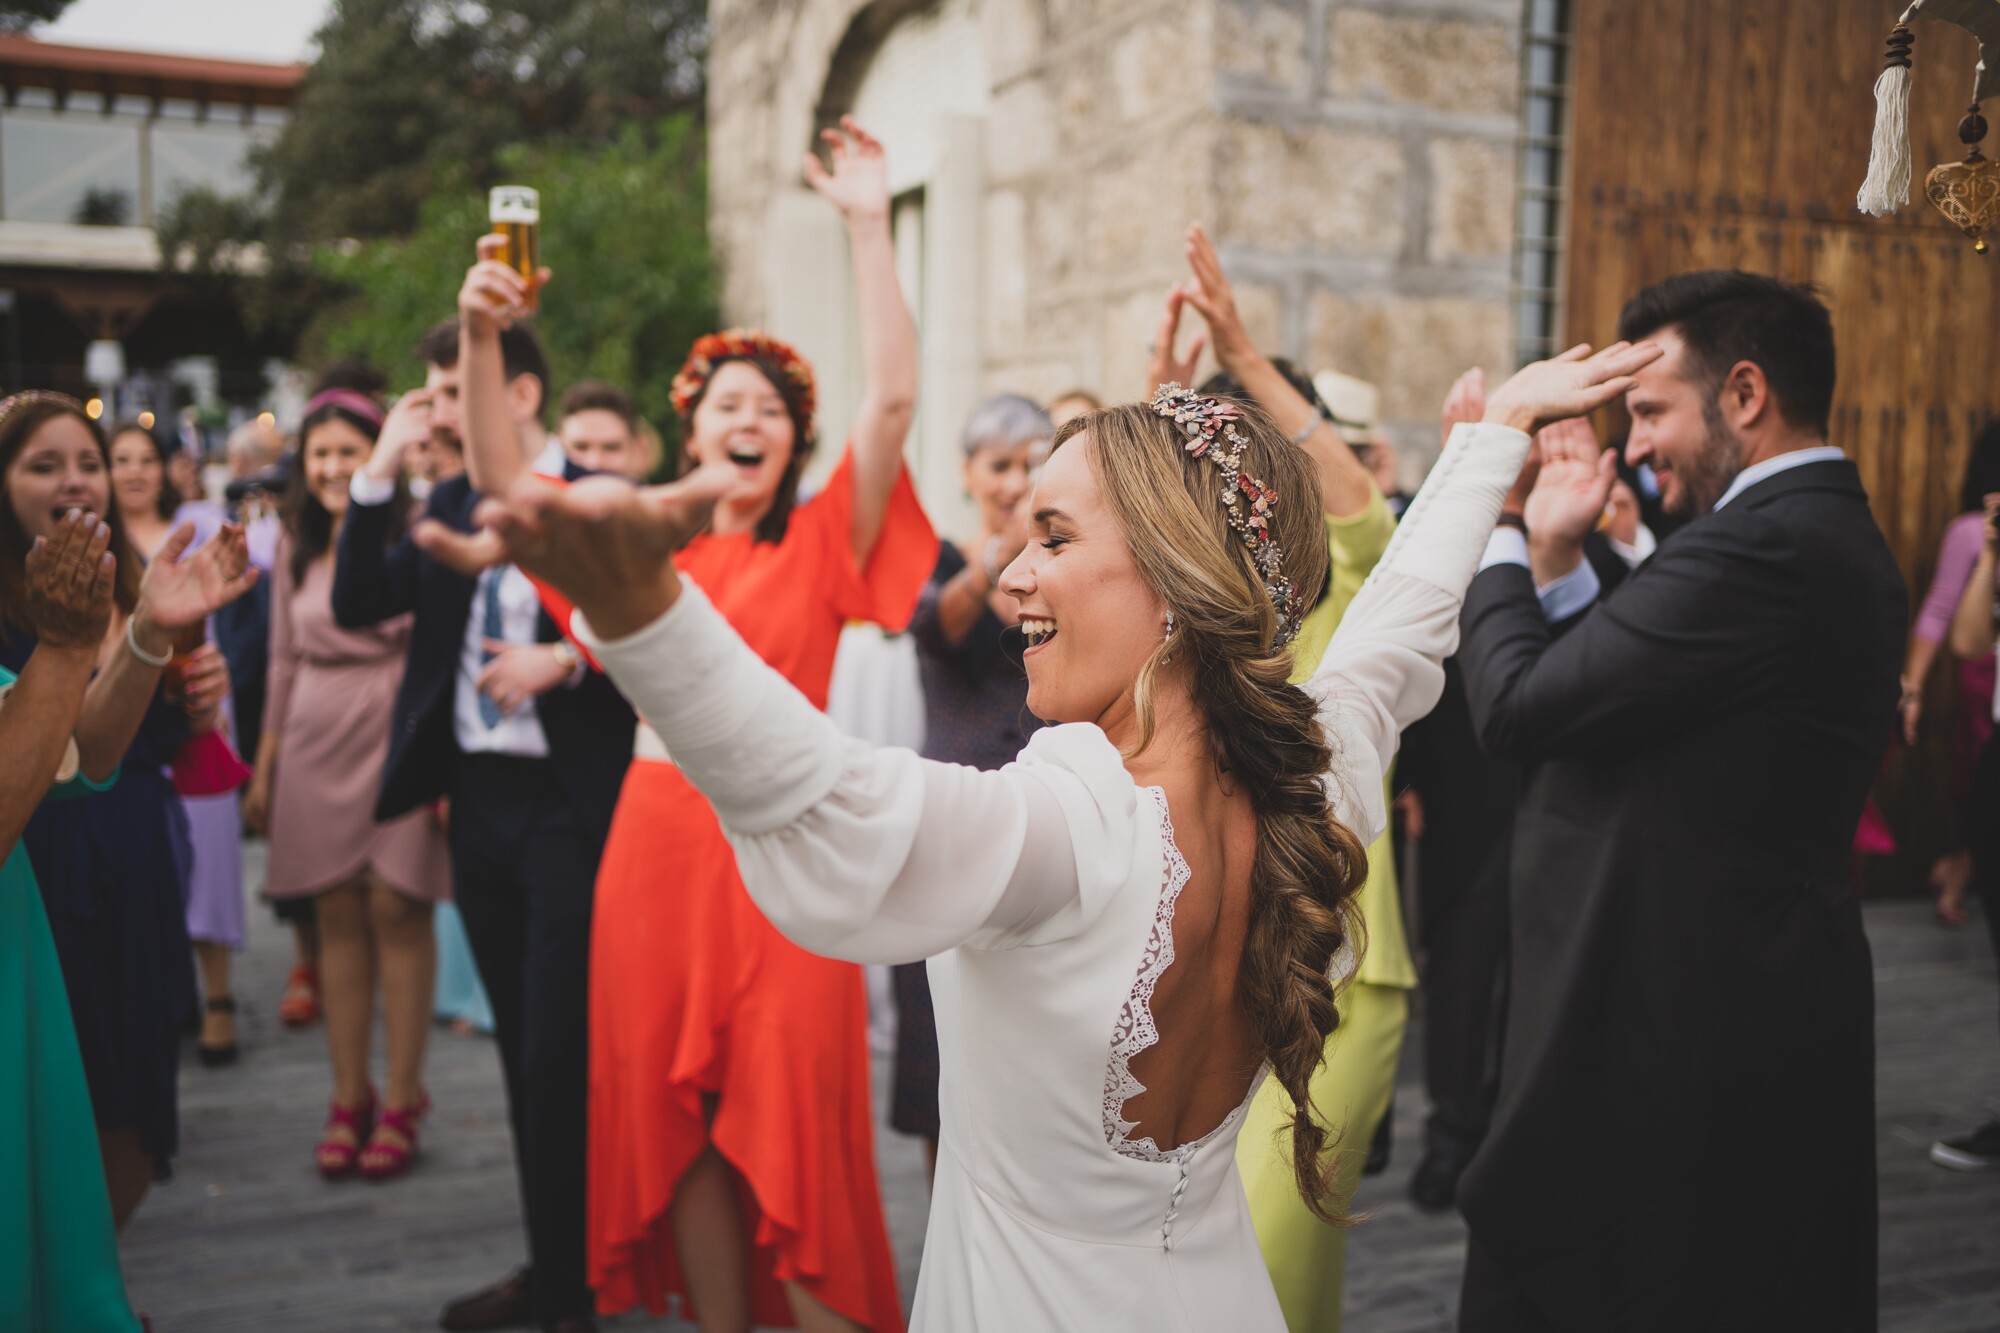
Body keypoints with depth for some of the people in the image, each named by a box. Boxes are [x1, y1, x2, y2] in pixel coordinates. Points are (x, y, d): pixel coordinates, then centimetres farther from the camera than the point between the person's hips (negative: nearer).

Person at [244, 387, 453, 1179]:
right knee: (336, 916, 6)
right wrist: (264, 769, 17)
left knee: (396, 909, -4)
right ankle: (348, 1099, 15)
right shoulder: (295, 547, 12)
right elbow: (283, 661, 17)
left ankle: (401, 1100, 7)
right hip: (318, 741, 5)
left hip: (397, 734, -4)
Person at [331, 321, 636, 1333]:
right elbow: (357, 606, 4)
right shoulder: (450, 502, 11)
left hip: (568, 804, -7)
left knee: (560, 1052, -4)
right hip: (477, 796, 7)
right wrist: (379, 473, -2)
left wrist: (569, 658, -21)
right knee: (524, 1048, 15)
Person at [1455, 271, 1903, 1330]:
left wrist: (1494, 529, -6)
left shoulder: (1760, 548, -21)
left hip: (1664, 1035, -10)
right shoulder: (1831, 535, 12)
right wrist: (1556, 557, 8)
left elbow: (1519, 707, -21)